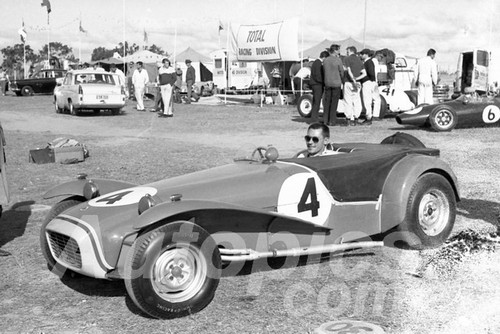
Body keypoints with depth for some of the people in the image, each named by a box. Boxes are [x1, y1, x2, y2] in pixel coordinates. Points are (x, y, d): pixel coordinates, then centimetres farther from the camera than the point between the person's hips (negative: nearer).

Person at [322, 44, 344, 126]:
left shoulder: (325, 60, 2)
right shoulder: (338, 60, -12)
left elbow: (325, 71, 9)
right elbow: (341, 71, -5)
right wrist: (341, 79, 14)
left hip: (327, 83, 4)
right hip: (336, 83, -4)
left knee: (327, 101, 10)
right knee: (334, 102, 1)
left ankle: (325, 120, 11)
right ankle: (332, 121, 1)